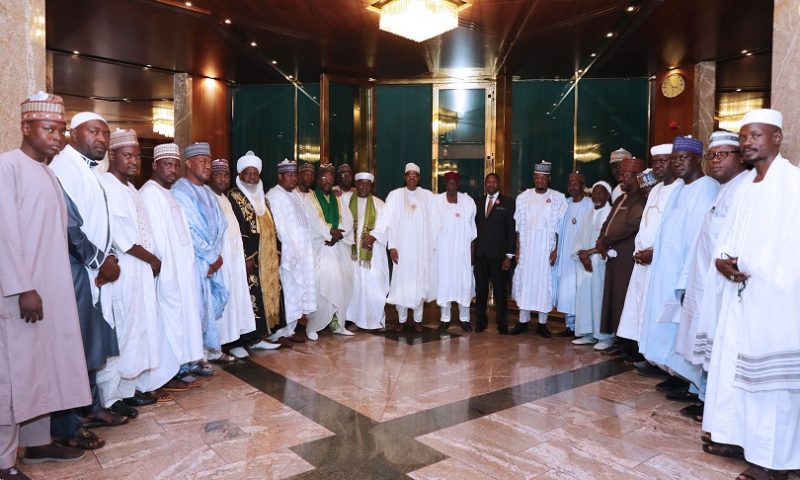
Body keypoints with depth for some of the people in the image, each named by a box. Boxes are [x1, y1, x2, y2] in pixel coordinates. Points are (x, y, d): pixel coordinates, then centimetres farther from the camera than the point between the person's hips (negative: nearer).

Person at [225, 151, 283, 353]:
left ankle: (257, 337, 18)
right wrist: (245, 258, -20)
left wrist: (275, 254, 13)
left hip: (266, 258, 8)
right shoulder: (233, 197, -7)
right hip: (247, 258, -8)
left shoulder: (262, 197, 16)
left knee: (263, 295, 9)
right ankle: (238, 342, 1)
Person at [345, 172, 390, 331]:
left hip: (373, 250, -1)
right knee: (354, 283, 3)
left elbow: (383, 224, -2)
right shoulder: (347, 201, 10)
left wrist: (373, 236, -19)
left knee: (374, 284, -4)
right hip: (352, 250, 1)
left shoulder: (379, 204, 7)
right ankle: (352, 317, 13)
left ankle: (377, 320, 3)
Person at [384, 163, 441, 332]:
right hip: (401, 247, 0)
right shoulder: (394, 195, 2)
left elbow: (434, 222, 3)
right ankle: (402, 319, 13)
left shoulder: (428, 196, 4)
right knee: (401, 282, 2)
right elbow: (390, 221, -2)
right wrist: (391, 246, -9)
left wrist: (435, 245, -3)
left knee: (420, 281, 4)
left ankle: (418, 319, 14)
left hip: (422, 247, 1)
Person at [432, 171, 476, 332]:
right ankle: (445, 318, 13)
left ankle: (464, 318, 13)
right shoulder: (436, 200, 0)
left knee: (464, 282, 2)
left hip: (462, 249, 1)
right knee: (443, 281, 2)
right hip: (442, 249, 0)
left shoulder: (467, 201, 3)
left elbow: (472, 226, 5)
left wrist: (473, 249, 2)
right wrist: (431, 246, -1)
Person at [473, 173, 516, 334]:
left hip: (498, 254, -3)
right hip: (480, 253, 3)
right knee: (480, 289, 7)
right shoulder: (477, 202, 12)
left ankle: (501, 323, 13)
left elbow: (512, 230, -1)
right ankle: (481, 321, 19)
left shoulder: (508, 202, 2)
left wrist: (509, 255, -7)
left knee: (500, 289, 2)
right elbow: (474, 226, 11)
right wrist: (473, 249, 2)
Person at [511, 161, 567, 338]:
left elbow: (560, 227, -1)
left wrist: (556, 250, -8)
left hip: (546, 249, -1)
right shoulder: (523, 197, 5)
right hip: (526, 248, 2)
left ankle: (542, 323, 11)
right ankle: (523, 321, 13)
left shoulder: (558, 198, 0)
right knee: (524, 282, 3)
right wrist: (517, 249, -1)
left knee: (545, 283, 1)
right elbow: (518, 226, 5)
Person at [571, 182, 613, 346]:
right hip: (585, 264, 6)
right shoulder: (586, 216, 17)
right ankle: (588, 333, 10)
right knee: (584, 296, 4)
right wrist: (582, 255, -7)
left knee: (600, 298, -6)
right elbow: (578, 239, 12)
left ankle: (604, 336, 2)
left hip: (602, 264, -6)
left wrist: (588, 252, -11)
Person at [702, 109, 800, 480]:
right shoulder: (745, 185, 15)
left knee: (770, 371, -3)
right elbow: (729, 234, 15)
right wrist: (721, 259, -4)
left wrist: (753, 270, -16)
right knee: (734, 362, 12)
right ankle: (738, 435, 25)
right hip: (739, 290, 8)